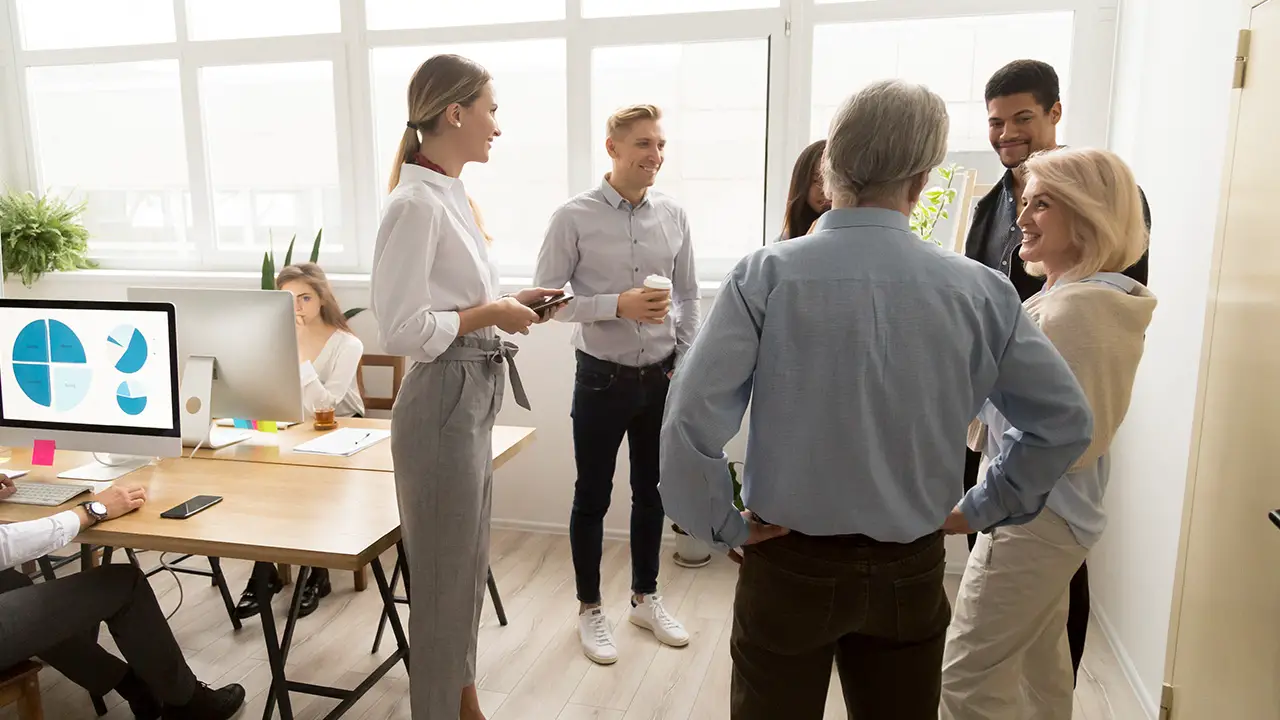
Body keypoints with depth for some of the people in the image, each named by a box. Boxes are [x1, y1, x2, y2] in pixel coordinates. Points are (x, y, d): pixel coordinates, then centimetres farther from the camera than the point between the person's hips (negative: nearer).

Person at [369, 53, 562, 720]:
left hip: (472, 400, 10)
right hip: (444, 403, -10)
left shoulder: (449, 193, 10)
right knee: (445, 574, 7)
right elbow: (402, 329, -23)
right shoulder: (416, 203, -18)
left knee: (468, 564, 21)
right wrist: (493, 314, -15)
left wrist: (507, 302, 5)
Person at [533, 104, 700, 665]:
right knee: (592, 498, 10)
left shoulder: (674, 216, 1)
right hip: (603, 379, -4)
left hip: (661, 378, 4)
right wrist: (618, 305, -21)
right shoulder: (574, 218, -10)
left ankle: (645, 598, 37)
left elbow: (688, 296, 8)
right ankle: (589, 609, 29)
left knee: (651, 492, 17)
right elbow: (546, 298, -10)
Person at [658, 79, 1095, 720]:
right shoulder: (979, 289, -7)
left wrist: (721, 524, -5)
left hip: (790, 564, -2)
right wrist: (984, 508, 11)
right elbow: (1066, 421, 2)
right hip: (910, 571, 2)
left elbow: (692, 418, -20)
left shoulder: (767, 274, -15)